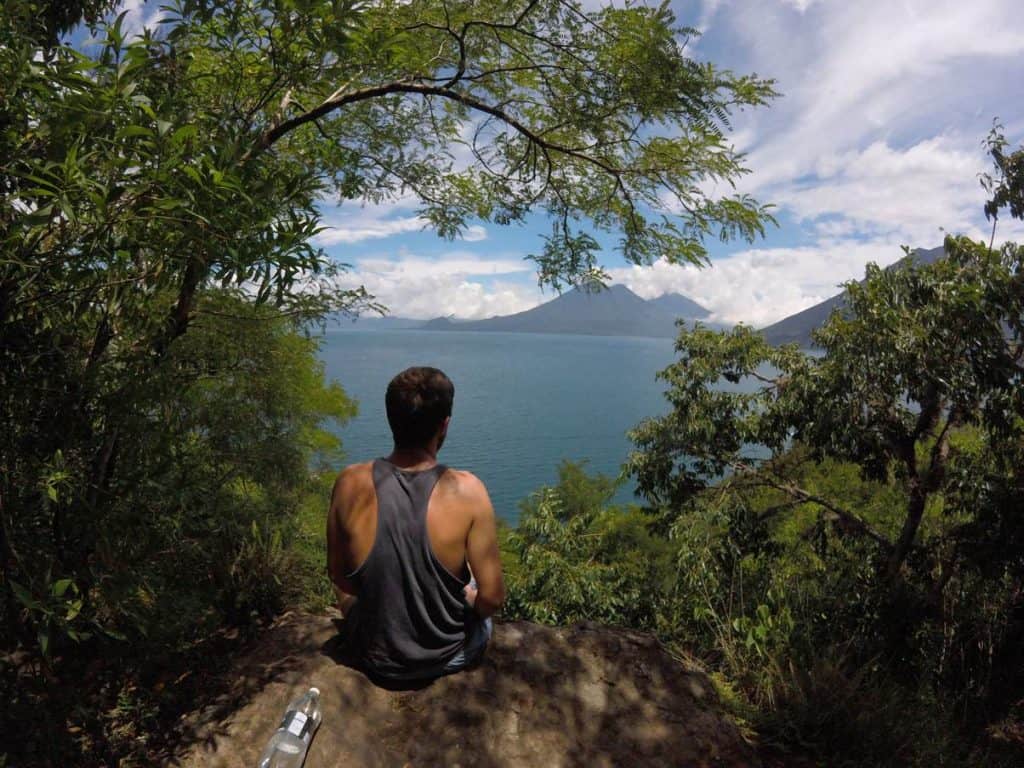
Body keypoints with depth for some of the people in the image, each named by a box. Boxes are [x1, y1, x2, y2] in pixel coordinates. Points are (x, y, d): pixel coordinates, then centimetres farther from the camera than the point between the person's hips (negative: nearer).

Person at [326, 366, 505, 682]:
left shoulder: (350, 483, -19)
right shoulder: (466, 491, -26)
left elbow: (339, 577, -4)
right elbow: (492, 597, -19)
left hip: (372, 657, 2)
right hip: (447, 658, -1)